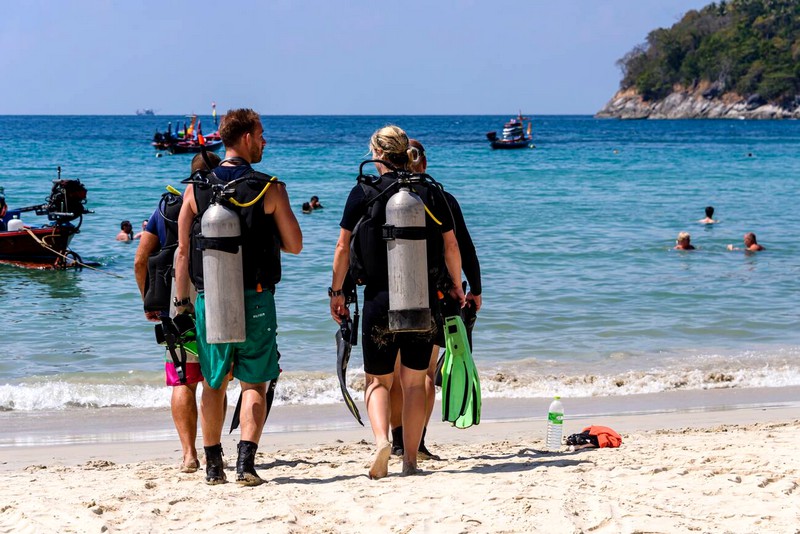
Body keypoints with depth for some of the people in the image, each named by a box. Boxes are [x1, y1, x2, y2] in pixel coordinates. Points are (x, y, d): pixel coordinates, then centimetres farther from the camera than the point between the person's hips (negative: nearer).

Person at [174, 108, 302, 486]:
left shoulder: (196, 189, 2)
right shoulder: (270, 189, -4)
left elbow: (182, 249, 1)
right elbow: (294, 245, 0)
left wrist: (181, 300, 6)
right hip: (255, 299, -2)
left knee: (213, 385, 14)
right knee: (254, 384, 4)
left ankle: (213, 465, 16)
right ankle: (246, 461, -9)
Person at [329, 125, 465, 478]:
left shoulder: (364, 193, -3)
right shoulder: (429, 193, 3)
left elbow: (343, 247, -2)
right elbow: (451, 246, 6)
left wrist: (336, 292, 8)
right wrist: (456, 287, 20)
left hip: (380, 299, -2)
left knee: (377, 380, 9)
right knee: (414, 381, 10)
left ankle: (381, 439, -16)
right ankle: (410, 460, 10)